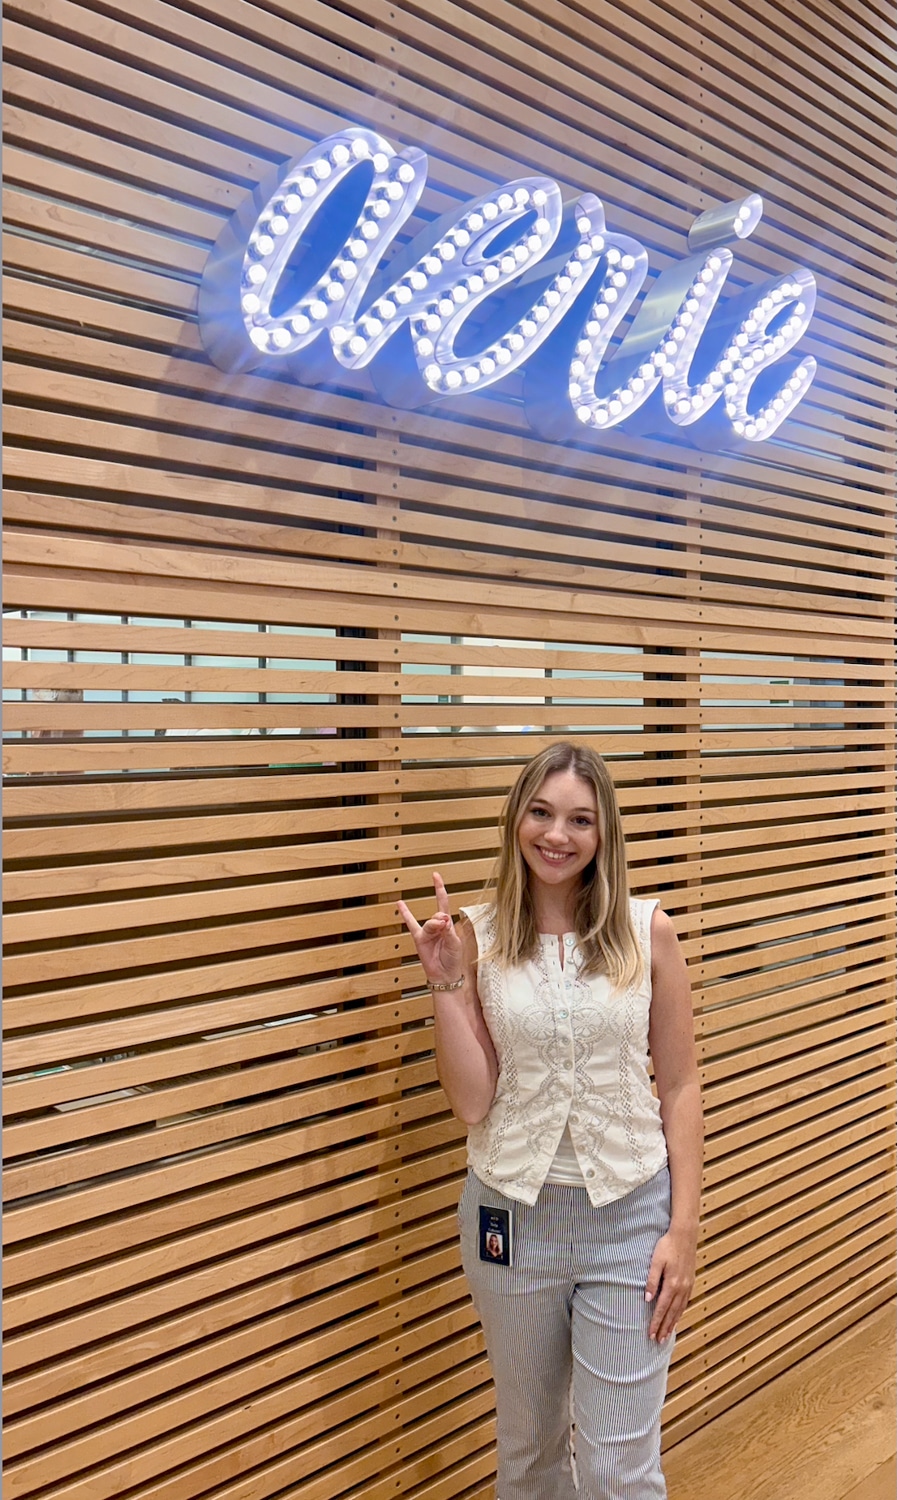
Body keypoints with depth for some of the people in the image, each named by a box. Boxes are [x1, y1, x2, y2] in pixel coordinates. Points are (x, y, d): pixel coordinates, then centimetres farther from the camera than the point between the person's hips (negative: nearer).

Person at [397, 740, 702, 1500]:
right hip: (513, 1212, 1)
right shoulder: (477, 936, -7)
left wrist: (684, 1227, -4)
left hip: (628, 1211, -1)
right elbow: (474, 1103, -8)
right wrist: (448, 982, -17)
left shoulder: (648, 931, -7)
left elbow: (680, 1085, -2)